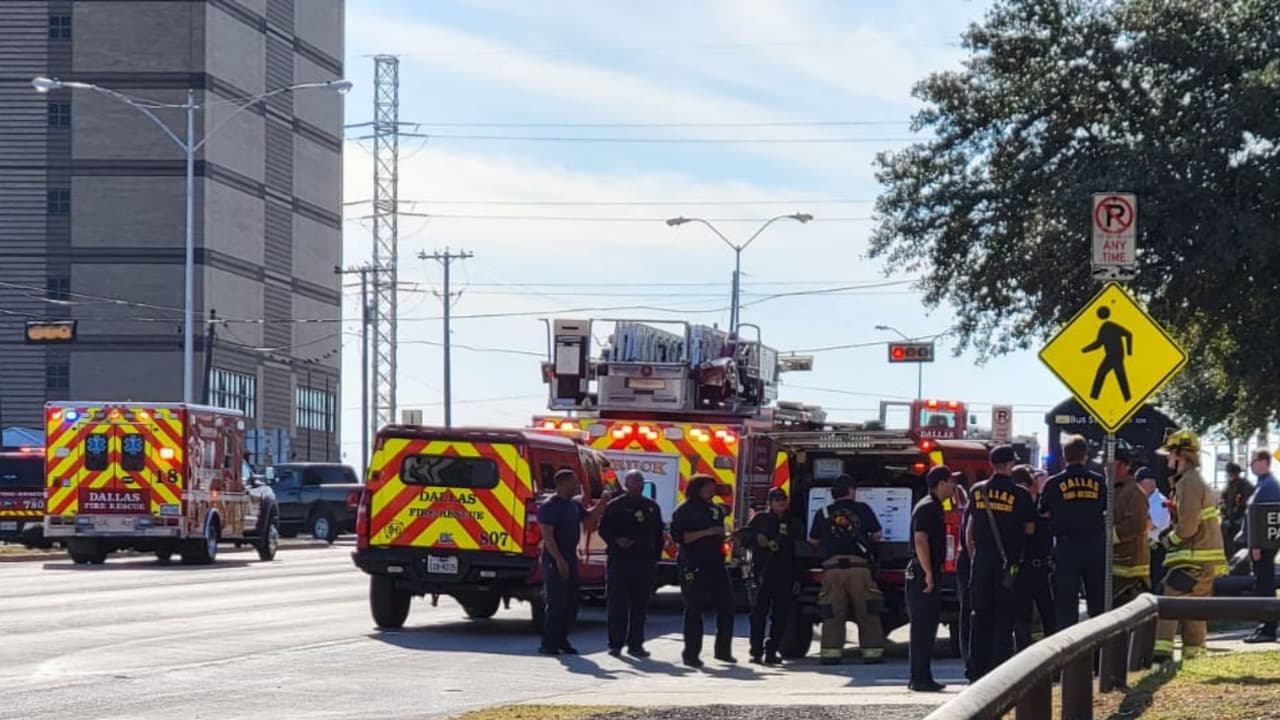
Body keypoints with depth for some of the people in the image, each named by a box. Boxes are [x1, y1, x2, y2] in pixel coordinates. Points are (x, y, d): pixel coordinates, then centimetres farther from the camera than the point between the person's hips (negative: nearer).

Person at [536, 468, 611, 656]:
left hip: (570, 559, 9)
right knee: (557, 602, -10)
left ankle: (561, 640, 16)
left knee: (570, 602, 9)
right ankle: (548, 644, -7)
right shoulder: (549, 506, -13)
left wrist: (603, 502, 15)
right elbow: (547, 535, -19)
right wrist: (559, 559, -25)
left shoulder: (574, 504, 13)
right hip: (555, 561, -9)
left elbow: (589, 518, 31)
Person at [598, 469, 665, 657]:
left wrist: (655, 557, 10)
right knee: (617, 605, -3)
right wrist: (617, 541, -18)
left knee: (640, 606, 5)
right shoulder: (616, 506, 2)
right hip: (620, 561, -4)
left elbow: (658, 535, 18)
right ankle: (615, 644, 1)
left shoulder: (652, 507, 14)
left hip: (644, 562, 4)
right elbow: (604, 529, 0)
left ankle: (635, 644, 10)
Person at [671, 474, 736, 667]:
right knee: (694, 610, -4)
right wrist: (706, 532, -18)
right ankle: (691, 654, 1)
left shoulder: (715, 510, 18)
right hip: (693, 567, -7)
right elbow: (678, 536, -15)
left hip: (715, 564, 7)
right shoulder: (685, 511, -4)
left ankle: (723, 650, 14)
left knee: (726, 606, 4)